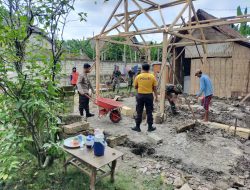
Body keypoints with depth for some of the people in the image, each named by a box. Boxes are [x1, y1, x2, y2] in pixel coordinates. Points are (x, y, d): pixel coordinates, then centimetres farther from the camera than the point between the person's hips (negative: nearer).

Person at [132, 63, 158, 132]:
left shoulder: (138, 77, -3)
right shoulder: (152, 77, -3)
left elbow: (135, 87, 5)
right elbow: (155, 88, 0)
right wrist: (156, 97, 8)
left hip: (140, 95, 0)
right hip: (149, 95, 0)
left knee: (139, 112, 8)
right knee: (149, 112, 9)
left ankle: (137, 127, 16)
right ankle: (150, 127, 17)